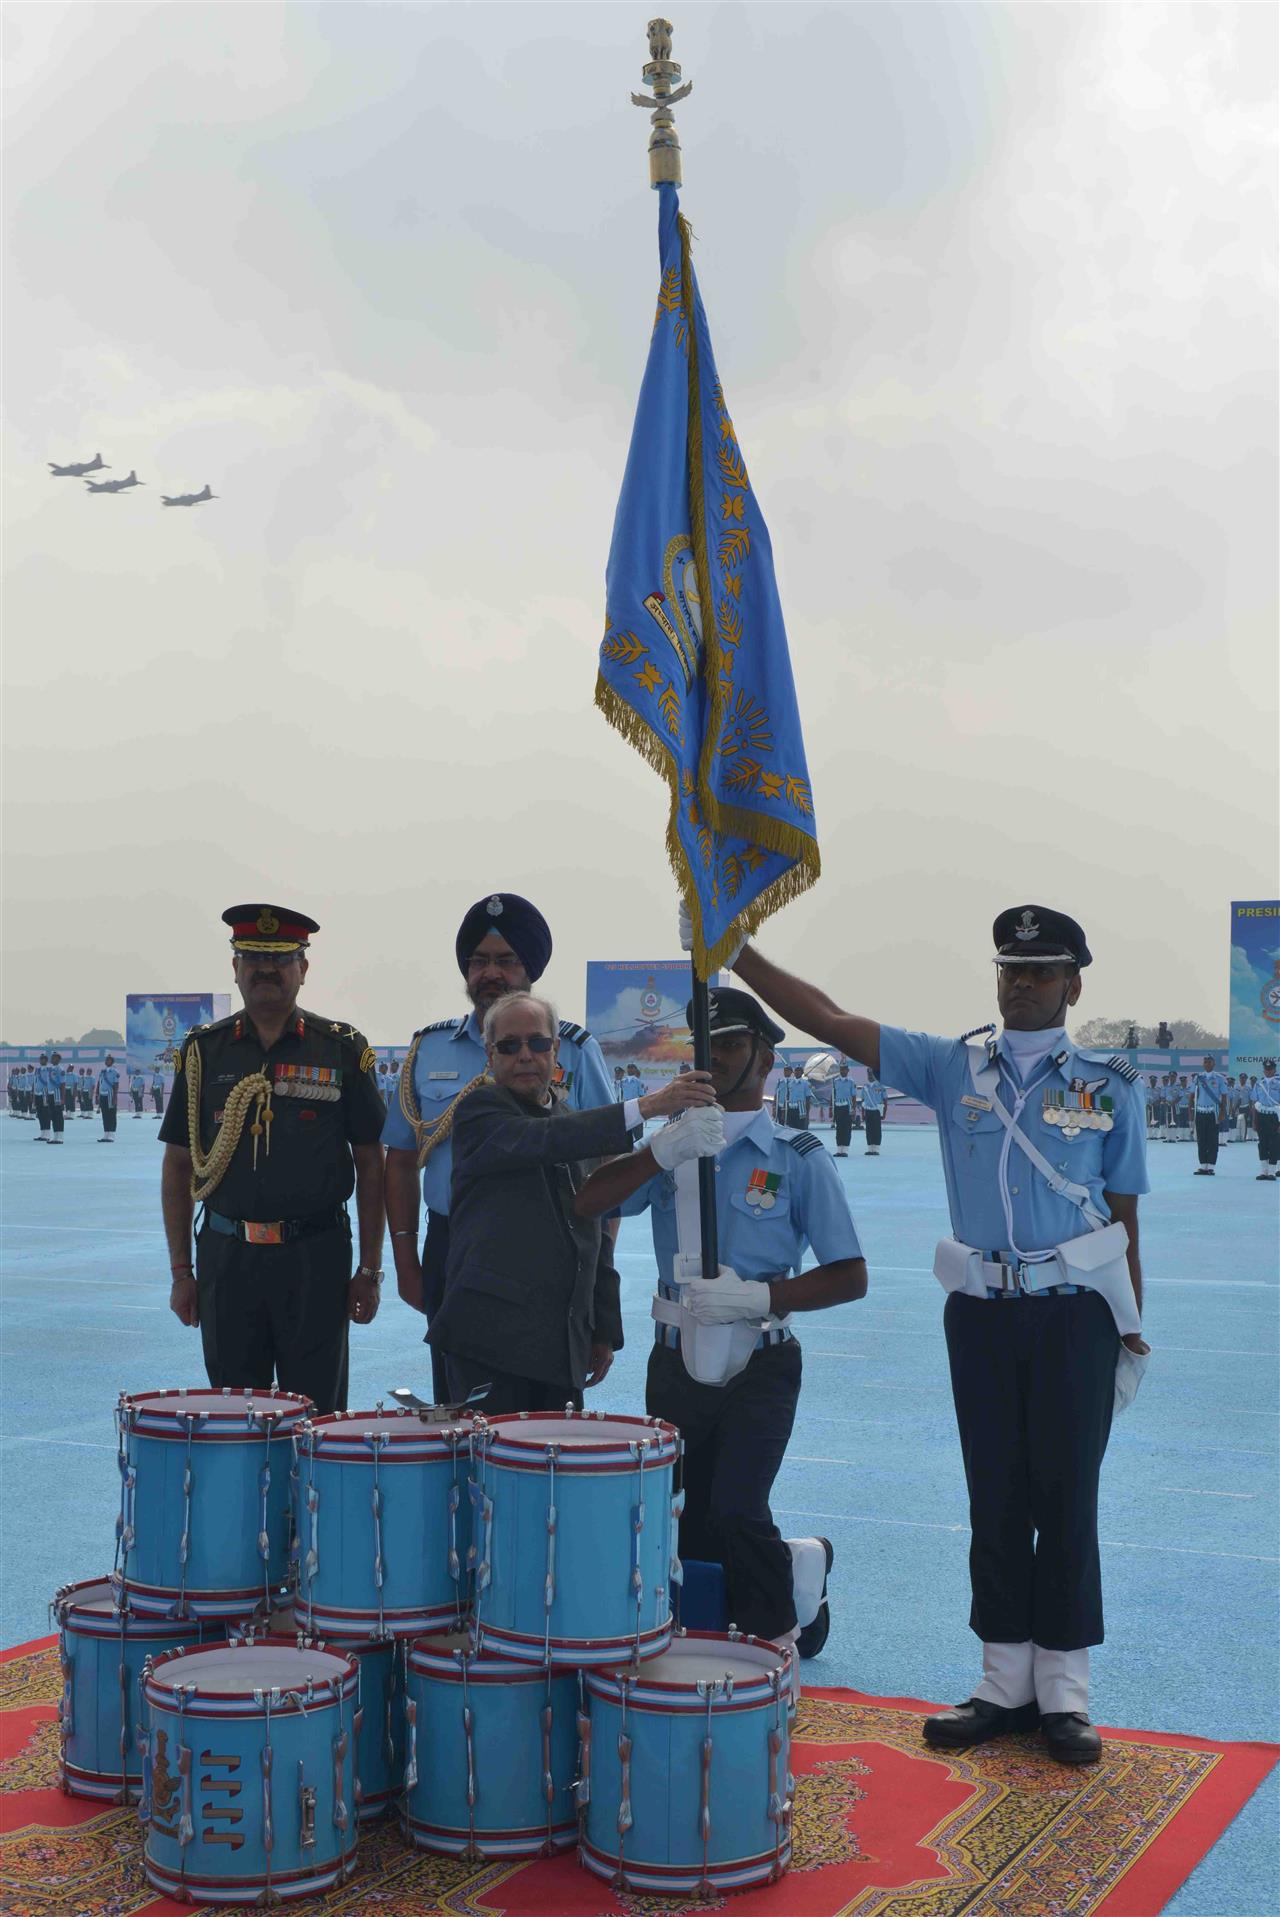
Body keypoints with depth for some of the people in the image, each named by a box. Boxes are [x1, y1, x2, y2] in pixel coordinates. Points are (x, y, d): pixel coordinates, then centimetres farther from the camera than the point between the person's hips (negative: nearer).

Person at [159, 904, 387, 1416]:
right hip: (226, 1257, 2)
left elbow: (370, 1163, 3)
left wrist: (370, 1269, 0)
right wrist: (180, 1270, 5)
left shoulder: (342, 1049, 1)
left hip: (316, 1258, -2)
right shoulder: (204, 1051, 6)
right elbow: (178, 1165, 9)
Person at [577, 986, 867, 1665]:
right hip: (676, 1359, 4)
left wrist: (759, 1296, -20)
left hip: (759, 1363, -4)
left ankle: (776, 1637, 8)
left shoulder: (796, 1157, -3)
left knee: (735, 1513, -18)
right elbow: (588, 1202, -7)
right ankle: (797, 1567, 36)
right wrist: (663, 1151, -22)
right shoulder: (672, 1144, 8)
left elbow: (850, 1277, -5)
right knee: (686, 1526, 9)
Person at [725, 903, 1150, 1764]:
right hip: (981, 1311, 2)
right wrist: (734, 950, -13)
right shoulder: (953, 1066, 4)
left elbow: (1123, 1214, 4)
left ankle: (1065, 1691, 14)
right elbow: (831, 1021, -4)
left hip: (1074, 1313, -2)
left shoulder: (1110, 1086, 1)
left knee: (1066, 1498, 3)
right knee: (996, 1499, 9)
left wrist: (1133, 1331, 3)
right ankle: (1006, 1683, 20)